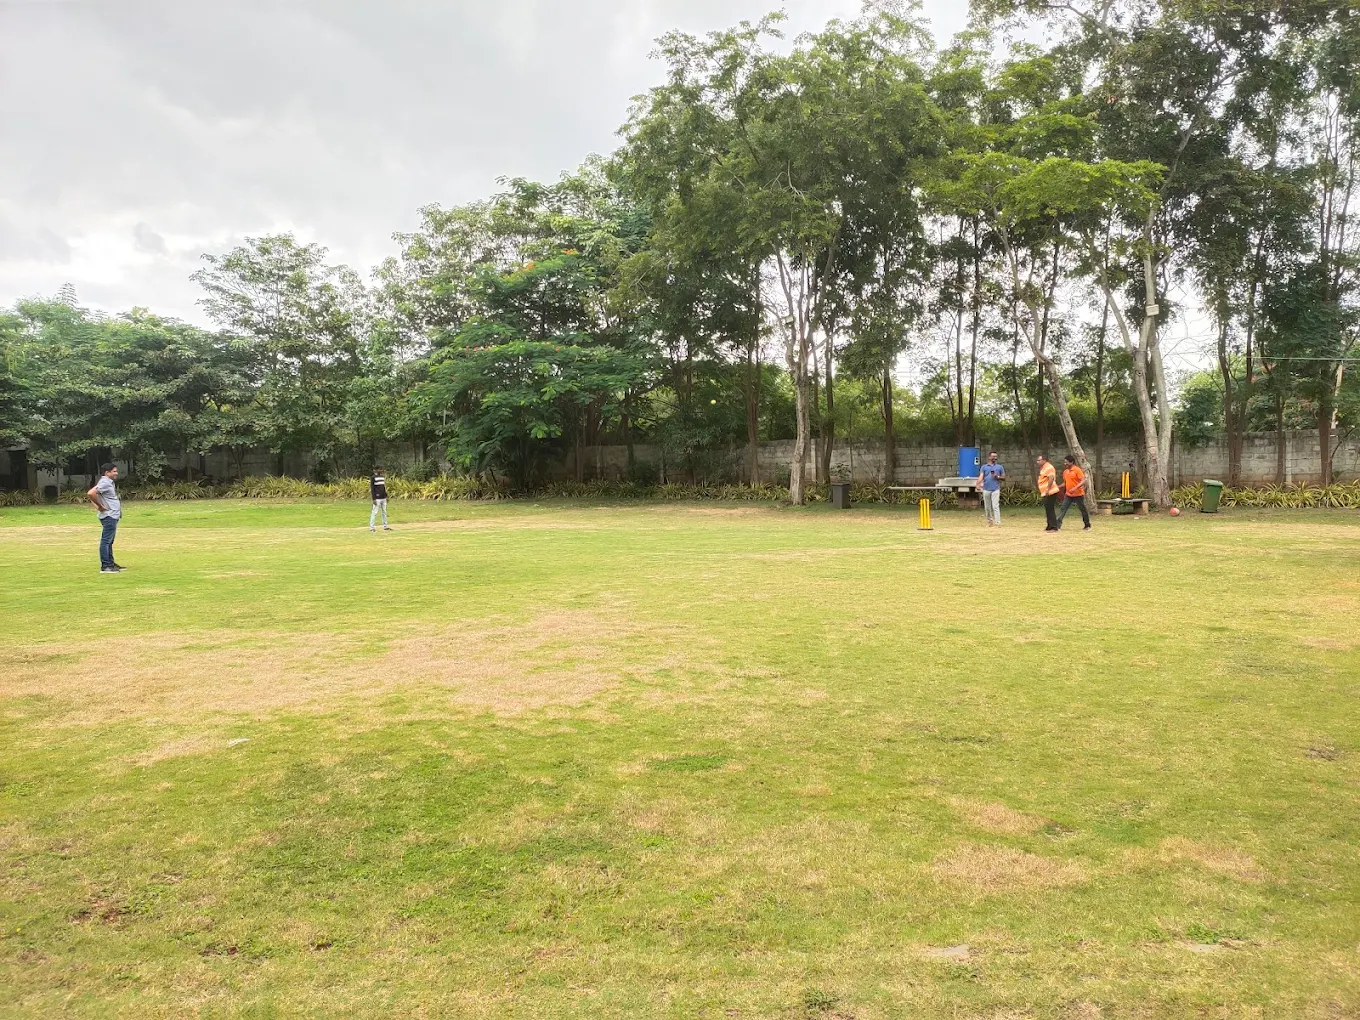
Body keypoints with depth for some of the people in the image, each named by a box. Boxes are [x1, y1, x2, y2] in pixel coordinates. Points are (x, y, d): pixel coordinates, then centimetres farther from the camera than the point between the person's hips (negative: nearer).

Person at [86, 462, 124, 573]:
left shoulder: (109, 483, 16)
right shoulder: (104, 483, -15)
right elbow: (91, 493, -28)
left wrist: (97, 506, 12)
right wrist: (100, 506, -18)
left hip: (113, 516, 11)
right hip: (109, 516, -11)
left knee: (109, 541, 16)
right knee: (106, 541, -9)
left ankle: (110, 563, 23)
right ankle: (105, 566, -9)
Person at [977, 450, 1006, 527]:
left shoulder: (999, 467, 11)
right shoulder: (984, 467, 10)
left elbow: (1004, 478, 13)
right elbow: (981, 476, -4)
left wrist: (998, 477, -8)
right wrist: (978, 484, -23)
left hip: (995, 489, -2)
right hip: (986, 489, 2)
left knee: (995, 506, -11)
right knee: (987, 507, 7)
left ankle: (997, 523, -14)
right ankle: (990, 522, 20)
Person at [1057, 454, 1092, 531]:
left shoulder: (1077, 470, -13)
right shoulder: (1065, 471, 9)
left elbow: (1083, 481, -19)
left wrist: (1075, 488, -30)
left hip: (1078, 495, -6)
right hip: (1068, 495, 6)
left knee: (1083, 510, 9)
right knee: (1063, 509, -6)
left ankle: (1088, 526, 24)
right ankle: (1057, 525, -12)